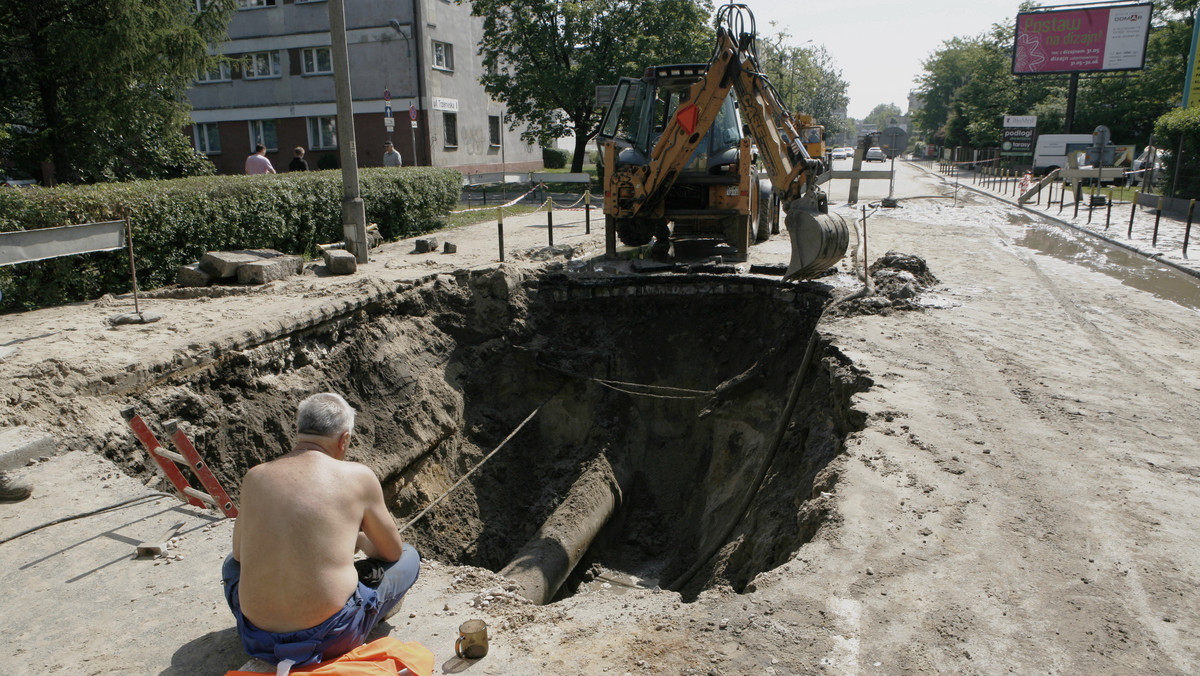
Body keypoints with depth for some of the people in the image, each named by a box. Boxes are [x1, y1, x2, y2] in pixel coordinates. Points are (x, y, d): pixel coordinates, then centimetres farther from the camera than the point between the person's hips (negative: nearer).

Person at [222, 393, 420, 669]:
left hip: (258, 640, 4)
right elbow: (392, 551, 8)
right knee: (408, 556, 18)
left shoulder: (254, 476, 3)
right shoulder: (357, 476, -7)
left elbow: (239, 553, 19)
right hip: (331, 640, -3)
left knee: (232, 564, 36)